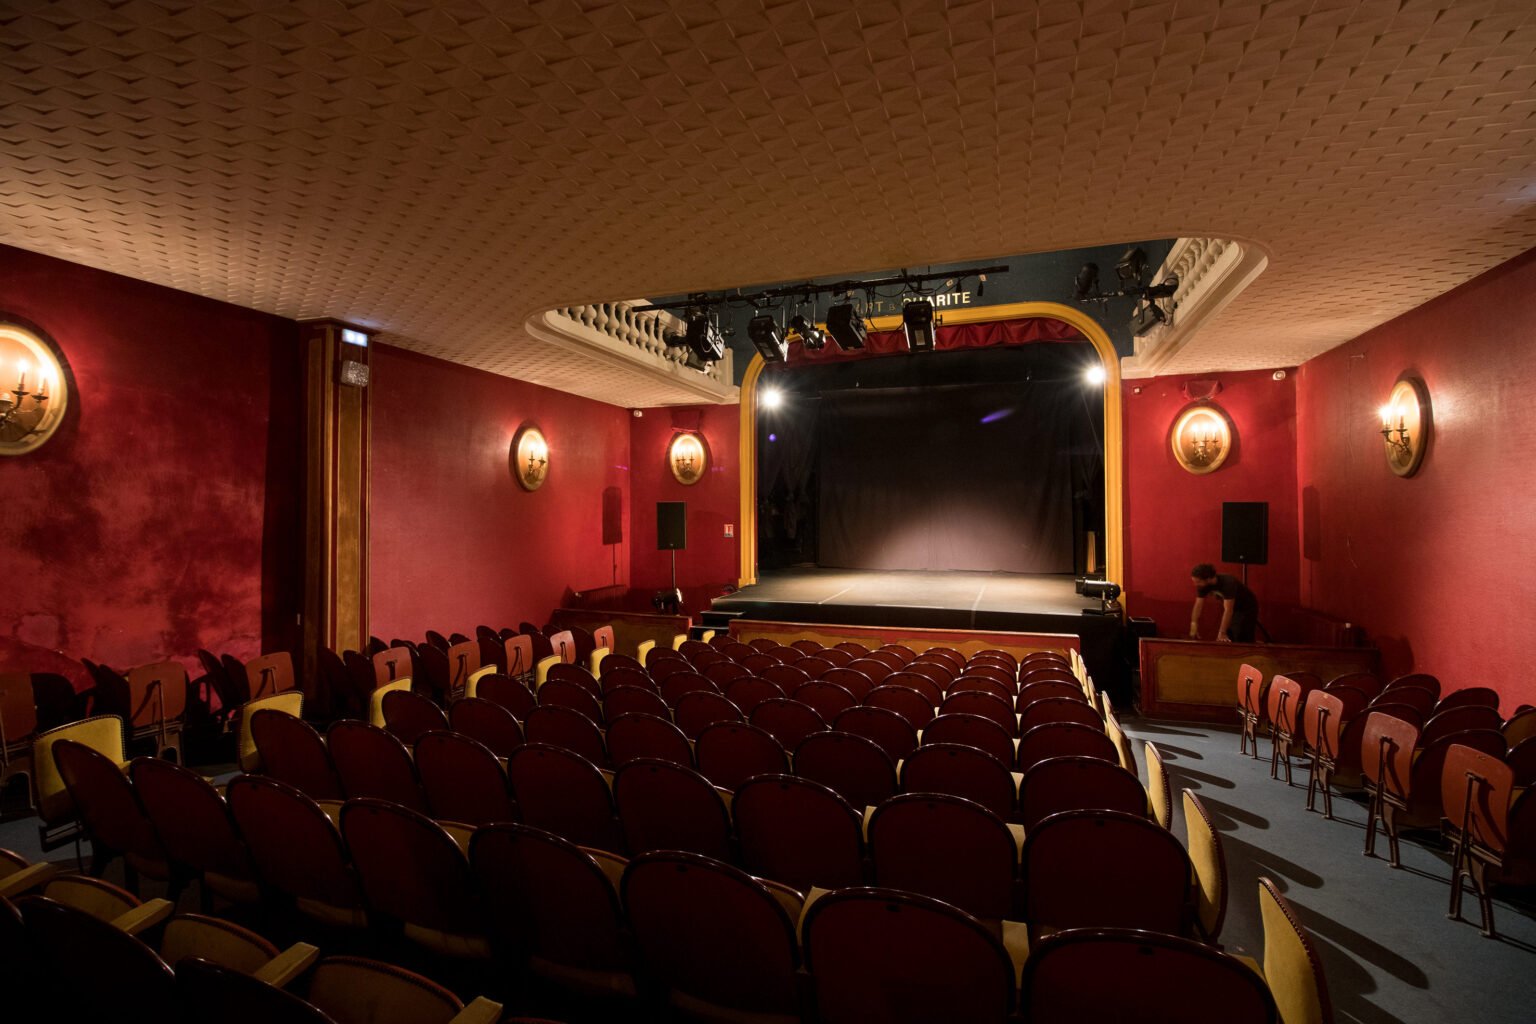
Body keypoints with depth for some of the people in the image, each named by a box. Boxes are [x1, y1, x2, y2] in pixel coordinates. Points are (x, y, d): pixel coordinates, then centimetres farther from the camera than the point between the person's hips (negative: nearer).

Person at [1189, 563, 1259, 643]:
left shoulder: (1228, 583, -35)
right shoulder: (1203, 585, -15)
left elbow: (1228, 610, -38)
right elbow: (1198, 605, -15)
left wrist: (1222, 633, -39)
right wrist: (1194, 626, -25)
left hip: (1247, 609, -6)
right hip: (1233, 609, 6)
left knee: (1242, 643, -10)